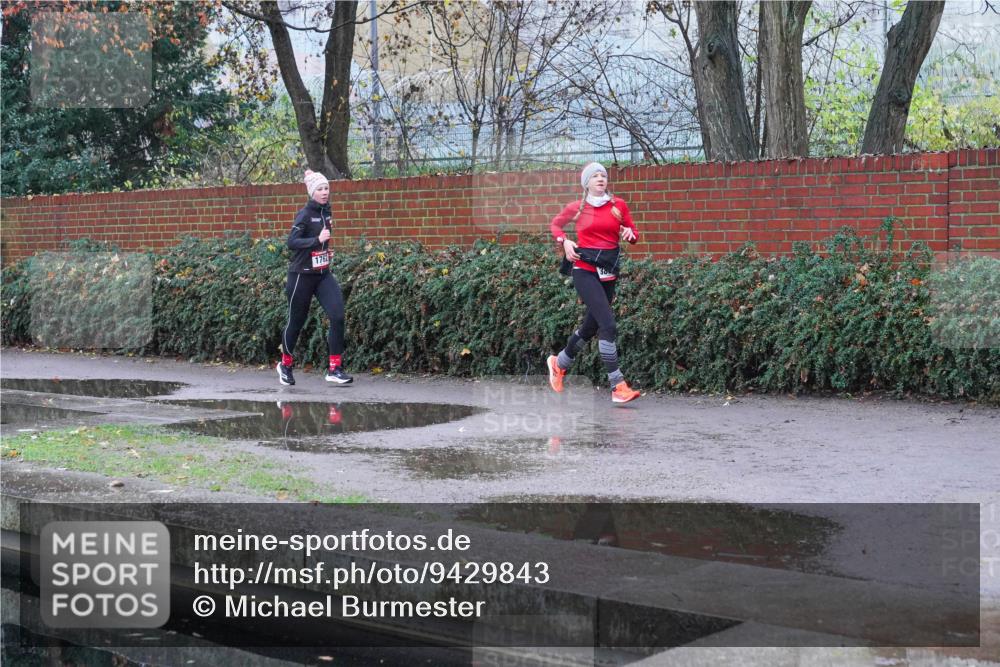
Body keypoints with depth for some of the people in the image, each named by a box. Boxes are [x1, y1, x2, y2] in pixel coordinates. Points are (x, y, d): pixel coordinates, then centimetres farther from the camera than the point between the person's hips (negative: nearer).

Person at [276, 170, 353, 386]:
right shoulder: (305, 214, -13)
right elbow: (292, 242, -24)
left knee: (338, 316, -11)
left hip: (323, 274, 6)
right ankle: (285, 364, 29)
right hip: (302, 275, -6)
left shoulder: (325, 210, 6)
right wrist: (317, 241, -31)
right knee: (296, 322, 7)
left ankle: (335, 369, -8)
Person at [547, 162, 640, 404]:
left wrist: (630, 234, -10)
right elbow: (555, 224, 18)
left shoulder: (618, 205, 6)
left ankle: (558, 363, 40)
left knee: (591, 326, 15)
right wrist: (564, 241, -1)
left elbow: (633, 232, 14)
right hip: (585, 269, -4)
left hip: (609, 271, 5)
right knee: (608, 325, -17)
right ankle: (618, 385, -16)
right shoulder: (577, 208, 2)